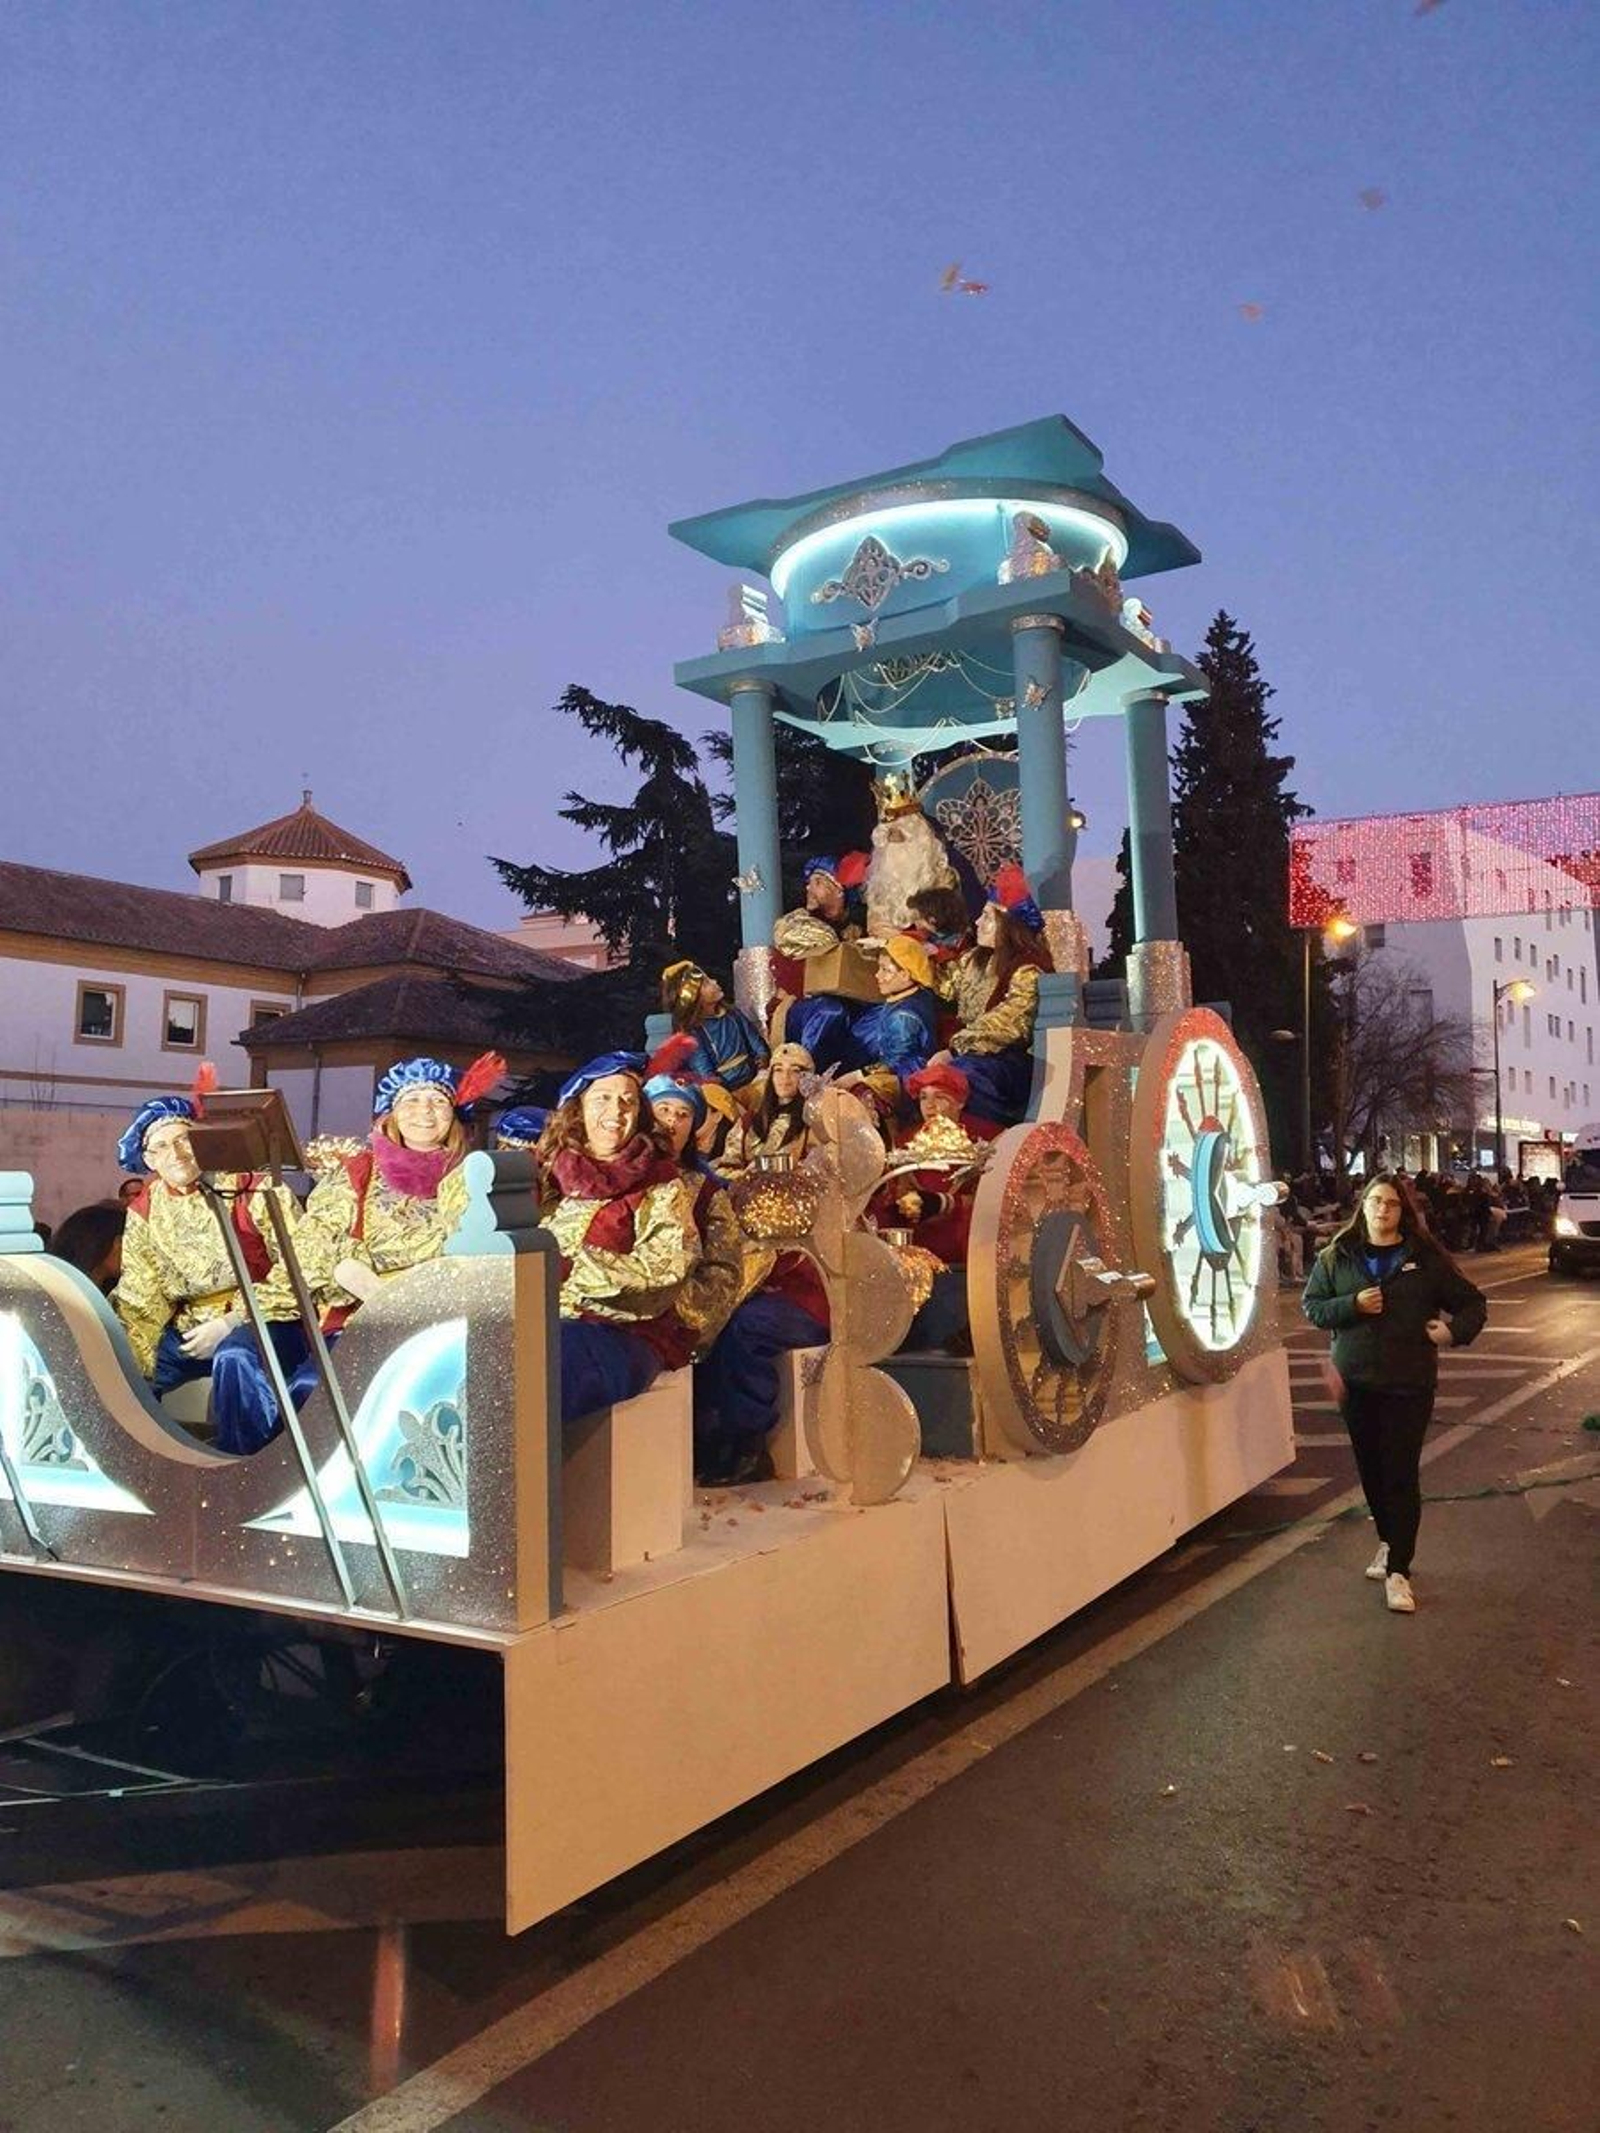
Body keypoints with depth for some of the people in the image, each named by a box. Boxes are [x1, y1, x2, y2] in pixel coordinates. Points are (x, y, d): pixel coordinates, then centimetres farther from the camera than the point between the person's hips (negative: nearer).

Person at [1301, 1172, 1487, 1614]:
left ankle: (1397, 1570, 2)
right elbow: (1311, 1305, 4)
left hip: (1409, 1383, -2)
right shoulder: (1337, 1257, 3)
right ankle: (1389, 1543, 34)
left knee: (1401, 1474, -4)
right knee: (1370, 1469, 12)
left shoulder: (1426, 1259, -1)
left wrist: (1455, 1330, -13)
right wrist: (1352, 1305, -13)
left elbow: (1473, 1303, 7)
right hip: (1356, 1382, 2)